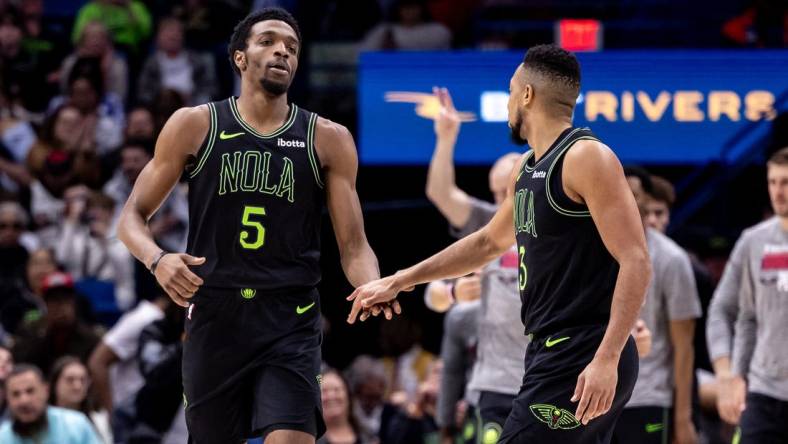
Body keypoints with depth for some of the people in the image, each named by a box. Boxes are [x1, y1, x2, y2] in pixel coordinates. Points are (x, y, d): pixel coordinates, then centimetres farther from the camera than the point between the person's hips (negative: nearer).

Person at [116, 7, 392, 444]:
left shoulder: (328, 140, 5)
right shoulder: (194, 126, 3)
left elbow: (353, 247, 4)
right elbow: (132, 216, 6)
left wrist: (374, 288, -19)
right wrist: (157, 259, -17)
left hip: (290, 322, -1)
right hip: (213, 317, 1)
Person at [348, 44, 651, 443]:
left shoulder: (586, 157, -13)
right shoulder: (527, 170, 16)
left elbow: (635, 262, -20)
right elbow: (489, 242, 33)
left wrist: (606, 359, -28)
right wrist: (398, 282, 34)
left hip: (583, 364, -9)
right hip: (552, 351, 9)